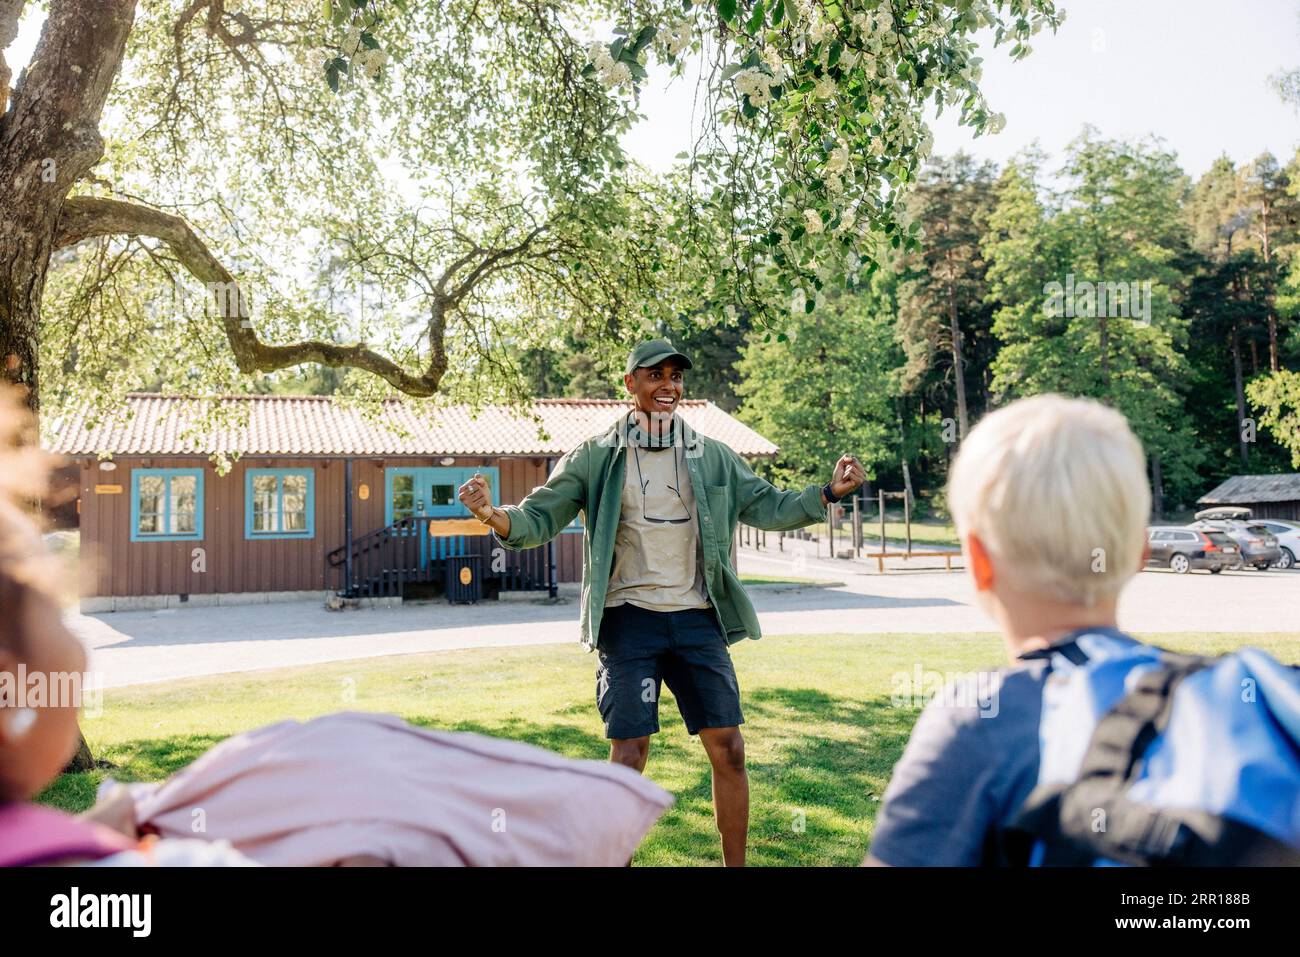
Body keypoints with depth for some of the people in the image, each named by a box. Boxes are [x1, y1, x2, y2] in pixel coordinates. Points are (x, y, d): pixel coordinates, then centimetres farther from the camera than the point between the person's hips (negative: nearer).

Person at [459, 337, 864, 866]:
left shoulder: (713, 456, 8)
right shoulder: (595, 457, 0)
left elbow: (767, 506, 12)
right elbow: (541, 516, -2)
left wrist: (828, 491, -1)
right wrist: (496, 515, -23)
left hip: (697, 619, 3)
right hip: (629, 621, -3)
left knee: (728, 749, 3)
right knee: (629, 756, -2)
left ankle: (735, 864, 19)